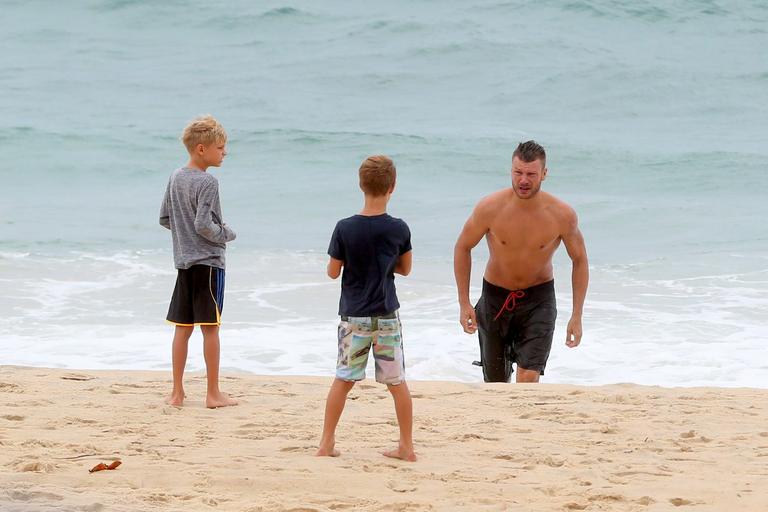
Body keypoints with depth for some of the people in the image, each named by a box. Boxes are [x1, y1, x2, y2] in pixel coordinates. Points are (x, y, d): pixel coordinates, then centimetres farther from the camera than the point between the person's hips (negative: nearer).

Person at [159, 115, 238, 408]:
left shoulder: (176, 177, 8)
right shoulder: (208, 182, -16)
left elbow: (164, 218, 12)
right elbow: (203, 224, -22)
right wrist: (226, 234, -6)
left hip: (183, 262, 7)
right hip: (208, 262, -7)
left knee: (183, 328, 10)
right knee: (210, 328, -1)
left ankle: (177, 392, 12)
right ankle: (213, 394, 4)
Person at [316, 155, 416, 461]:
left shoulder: (345, 229, -12)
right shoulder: (399, 229, -8)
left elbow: (333, 272, -4)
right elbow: (405, 269, 6)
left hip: (354, 317, -1)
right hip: (387, 316, 1)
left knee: (343, 380, 9)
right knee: (397, 381, 8)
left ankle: (327, 442, 11)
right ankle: (406, 447, 10)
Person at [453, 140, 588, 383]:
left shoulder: (562, 215, -19)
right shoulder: (490, 208, -19)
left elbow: (579, 260, -3)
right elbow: (463, 248, -3)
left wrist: (577, 317, -7)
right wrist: (464, 304, -7)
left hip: (538, 299, -1)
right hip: (495, 296, 1)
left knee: (528, 377, -17)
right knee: (496, 381, 14)